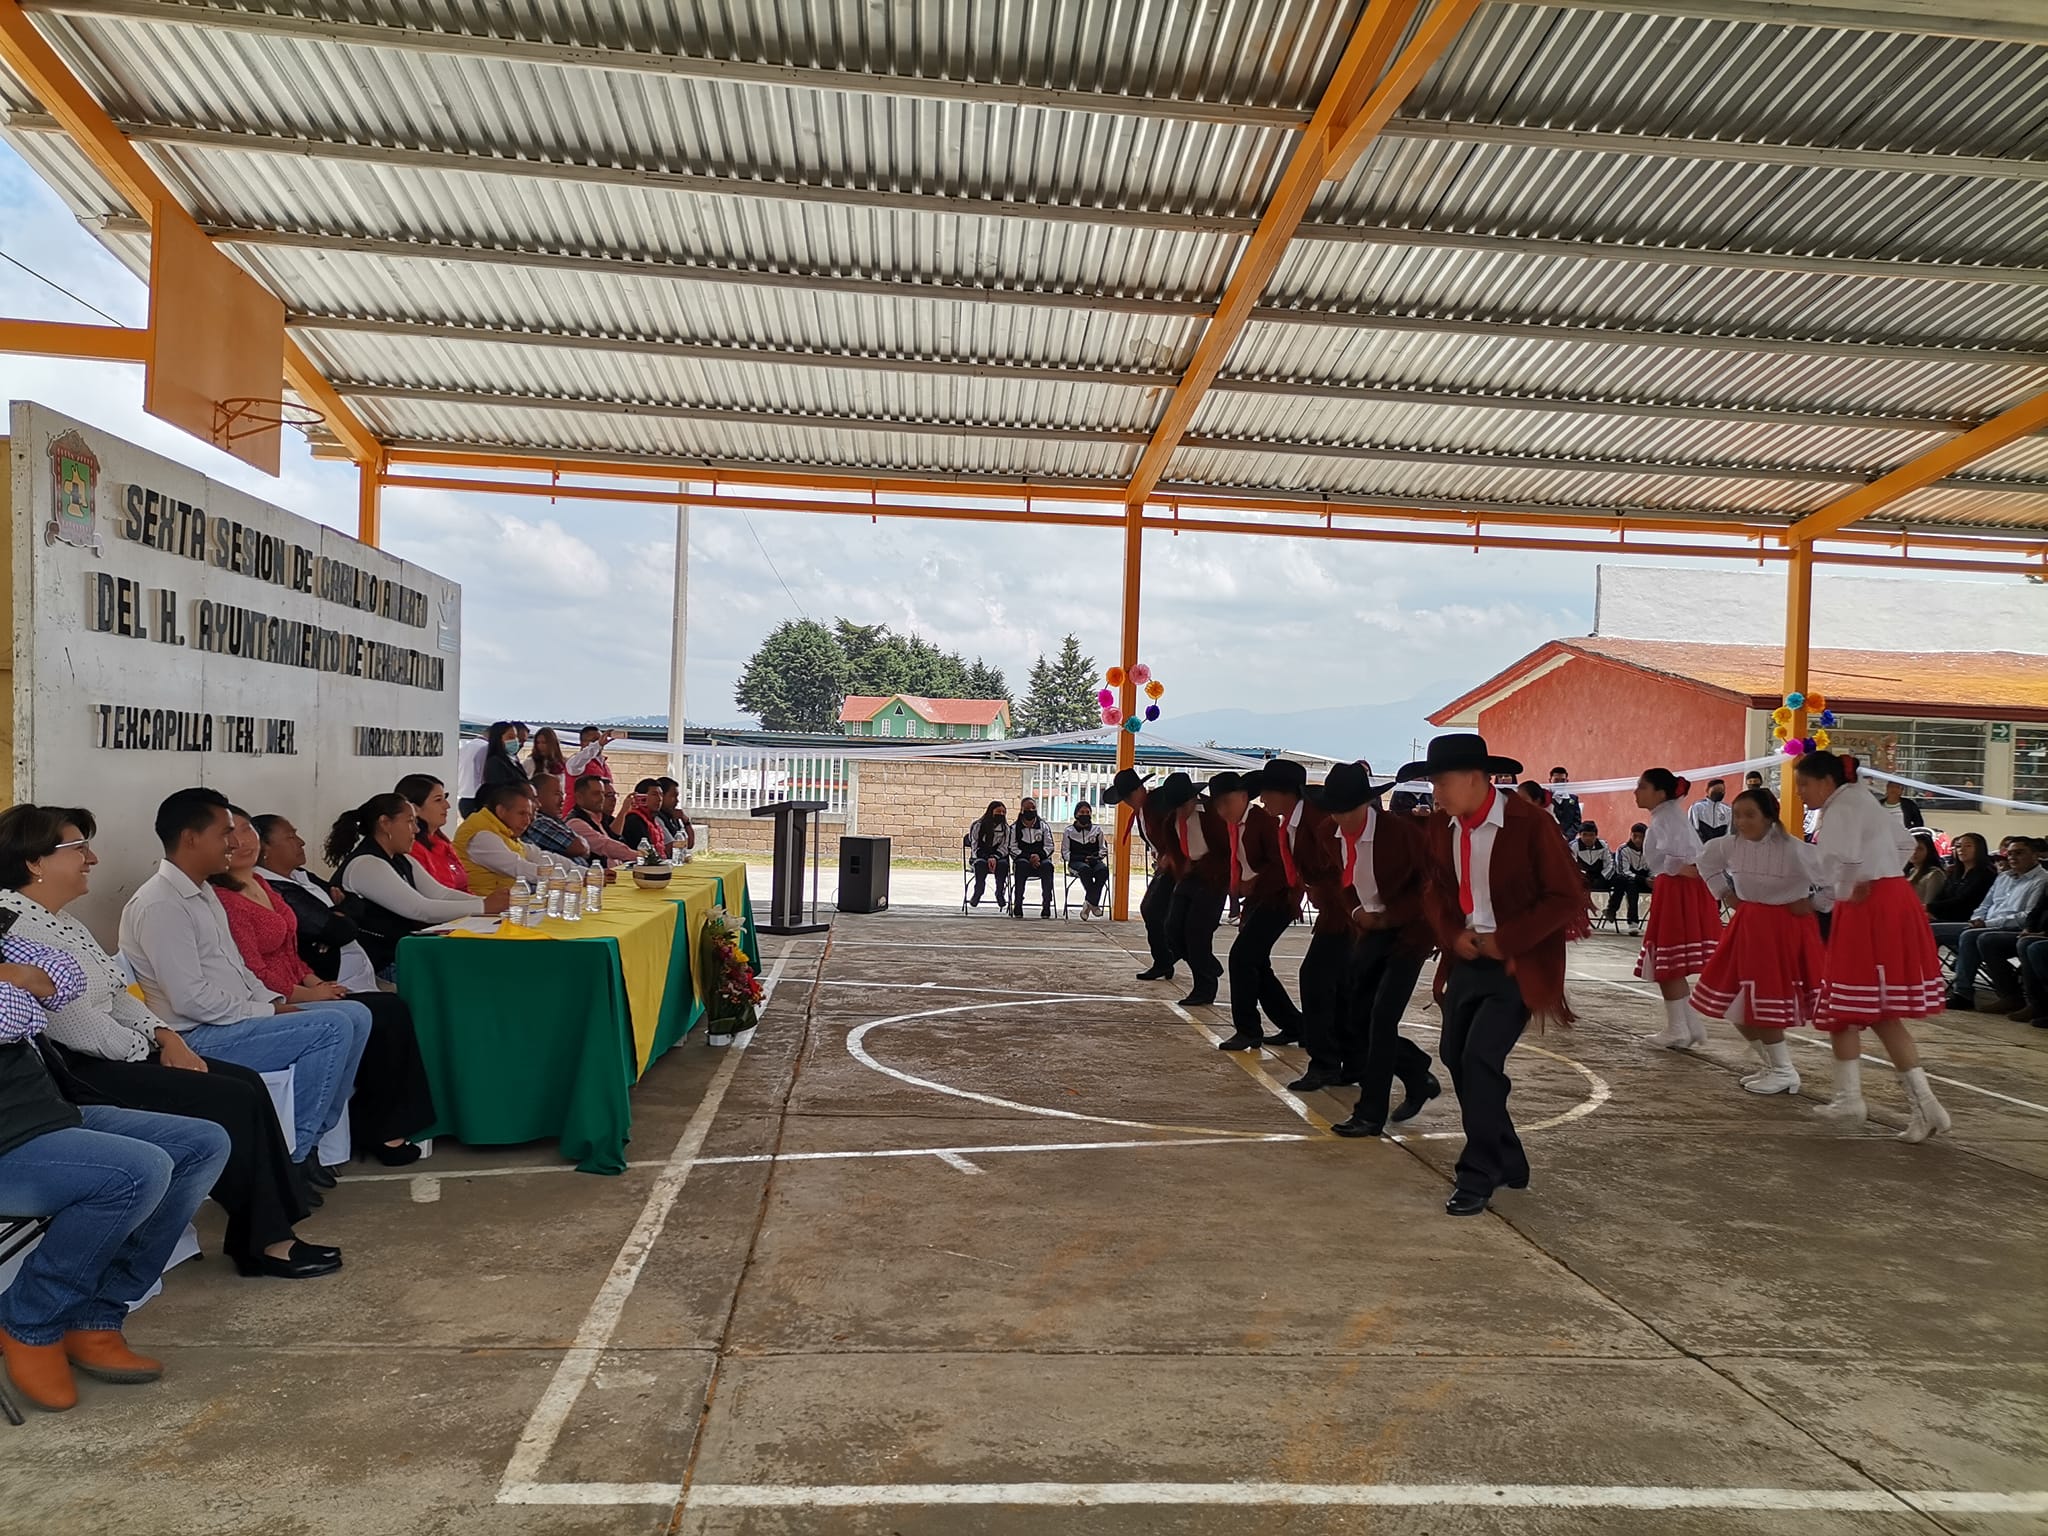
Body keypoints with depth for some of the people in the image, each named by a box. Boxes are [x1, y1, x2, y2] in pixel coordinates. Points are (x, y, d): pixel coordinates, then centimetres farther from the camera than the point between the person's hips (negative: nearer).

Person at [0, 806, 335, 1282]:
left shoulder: (58, 920, 14)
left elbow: (116, 996, 16)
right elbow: (81, 1031, -21)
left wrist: (165, 1035, 1)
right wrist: (150, 1048, -7)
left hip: (108, 1058, 10)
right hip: (78, 1075, -10)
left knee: (247, 1083, -3)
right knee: (233, 1101, -14)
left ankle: (273, 1232, -5)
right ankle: (263, 1242, -2)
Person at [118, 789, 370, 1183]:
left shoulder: (204, 892, 15)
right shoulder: (160, 905, -17)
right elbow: (190, 999, -23)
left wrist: (274, 1002, 5)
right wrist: (266, 1013, -14)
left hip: (238, 1017, 10)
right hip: (198, 1037, -10)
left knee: (355, 1014, 1)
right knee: (332, 1028, -22)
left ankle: (309, 1138, 4)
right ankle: (291, 1153, -9)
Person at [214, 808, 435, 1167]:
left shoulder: (259, 882, 12)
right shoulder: (225, 899, -16)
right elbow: (255, 975, -18)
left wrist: (314, 981, 6)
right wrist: (309, 994, -10)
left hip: (298, 994, 9)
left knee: (393, 1009, -6)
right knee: (380, 1021, -13)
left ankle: (385, 1124, -2)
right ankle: (375, 1128, 3)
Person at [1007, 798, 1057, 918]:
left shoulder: (1043, 826, 13)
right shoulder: (1014, 827, 9)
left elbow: (1049, 846, 5)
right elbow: (1012, 849, -1)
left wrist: (1039, 855, -16)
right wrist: (1028, 857, -16)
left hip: (1041, 859, 1)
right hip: (1022, 859, -1)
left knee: (1047, 865, -34)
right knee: (1021, 864, -37)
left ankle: (1047, 905, -33)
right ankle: (1018, 904, -34)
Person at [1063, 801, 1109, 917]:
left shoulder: (1097, 830, 17)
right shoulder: (1069, 831, 12)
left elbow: (1102, 849, 19)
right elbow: (1065, 853, 8)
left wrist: (1096, 857, -6)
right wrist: (1083, 859, -8)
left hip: (1094, 861, 2)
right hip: (1076, 862, -2)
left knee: (1103, 870, -35)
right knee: (1085, 869, -39)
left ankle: (1089, 902, -27)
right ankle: (1094, 904, -31)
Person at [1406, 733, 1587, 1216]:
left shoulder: (1530, 824, -16)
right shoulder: (1442, 828, 1)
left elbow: (1566, 898, -13)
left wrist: (1505, 942, -17)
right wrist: (1453, 935, -5)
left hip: (1517, 965, -7)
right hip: (1467, 959, 7)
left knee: (1480, 1059, -15)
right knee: (1457, 1058, 8)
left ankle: (1478, 1178, 1)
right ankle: (1508, 1163, 27)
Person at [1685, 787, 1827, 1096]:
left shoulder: (1793, 849, -20)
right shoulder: (1729, 846, -2)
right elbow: (1706, 862, 20)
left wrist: (1812, 904, -12)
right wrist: (1725, 894, 12)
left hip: (1785, 929, -7)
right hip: (1746, 927, 7)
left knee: (1762, 1007, -7)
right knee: (1735, 1004, 8)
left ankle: (1784, 1072, 12)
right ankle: (1771, 1064, 26)